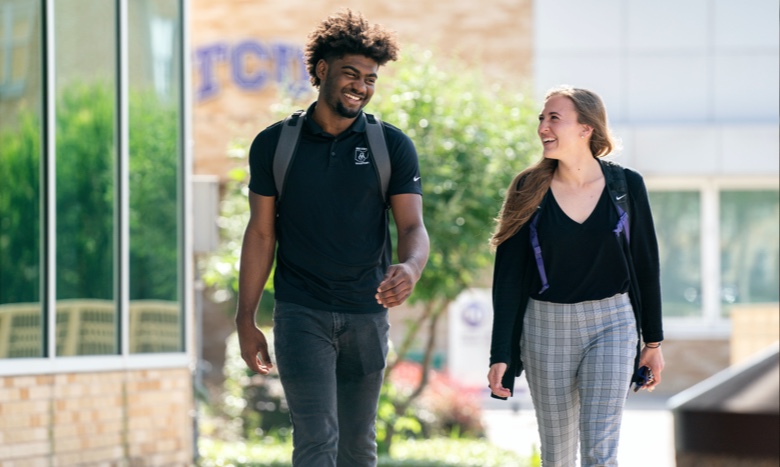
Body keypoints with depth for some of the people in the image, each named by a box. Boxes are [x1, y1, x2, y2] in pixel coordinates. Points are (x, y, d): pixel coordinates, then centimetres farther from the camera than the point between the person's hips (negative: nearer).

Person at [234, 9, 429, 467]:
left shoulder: (393, 146, 1)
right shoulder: (275, 144, 1)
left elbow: (413, 225, -6)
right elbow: (261, 232, 5)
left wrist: (410, 267, -30)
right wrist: (246, 319, 1)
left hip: (367, 314, 2)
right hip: (301, 313, -2)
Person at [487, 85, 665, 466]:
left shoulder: (625, 185, -3)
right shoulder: (528, 191, -3)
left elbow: (645, 265, 5)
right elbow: (507, 277, -2)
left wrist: (653, 341, 7)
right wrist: (501, 354, -7)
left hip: (611, 324, -1)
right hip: (546, 327, 1)